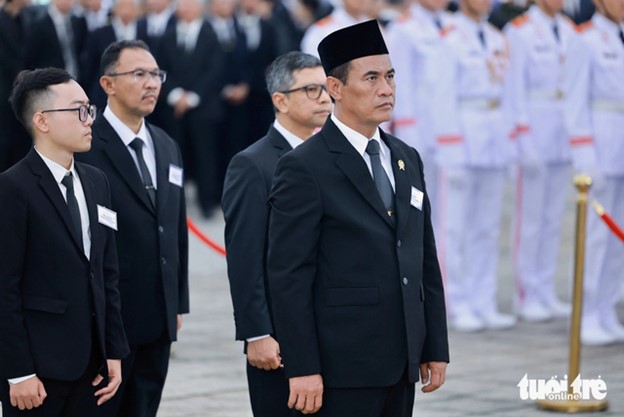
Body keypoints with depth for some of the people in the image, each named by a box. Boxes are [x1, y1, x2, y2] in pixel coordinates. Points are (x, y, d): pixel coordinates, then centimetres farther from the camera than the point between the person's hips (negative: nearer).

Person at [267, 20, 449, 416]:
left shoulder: (407, 159, 13)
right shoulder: (304, 168, -9)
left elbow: (426, 261, 15)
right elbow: (289, 275, -12)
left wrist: (436, 348, 11)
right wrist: (303, 370, -15)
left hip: (401, 366, 6)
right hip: (342, 369, -6)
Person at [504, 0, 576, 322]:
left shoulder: (569, 31, 12)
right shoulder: (520, 30, -5)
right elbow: (515, 87, -9)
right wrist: (524, 137, -14)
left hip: (565, 135, 6)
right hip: (535, 132, -6)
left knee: (553, 219, 9)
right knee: (530, 218, -2)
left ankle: (547, 295, 15)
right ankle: (527, 297, 3)